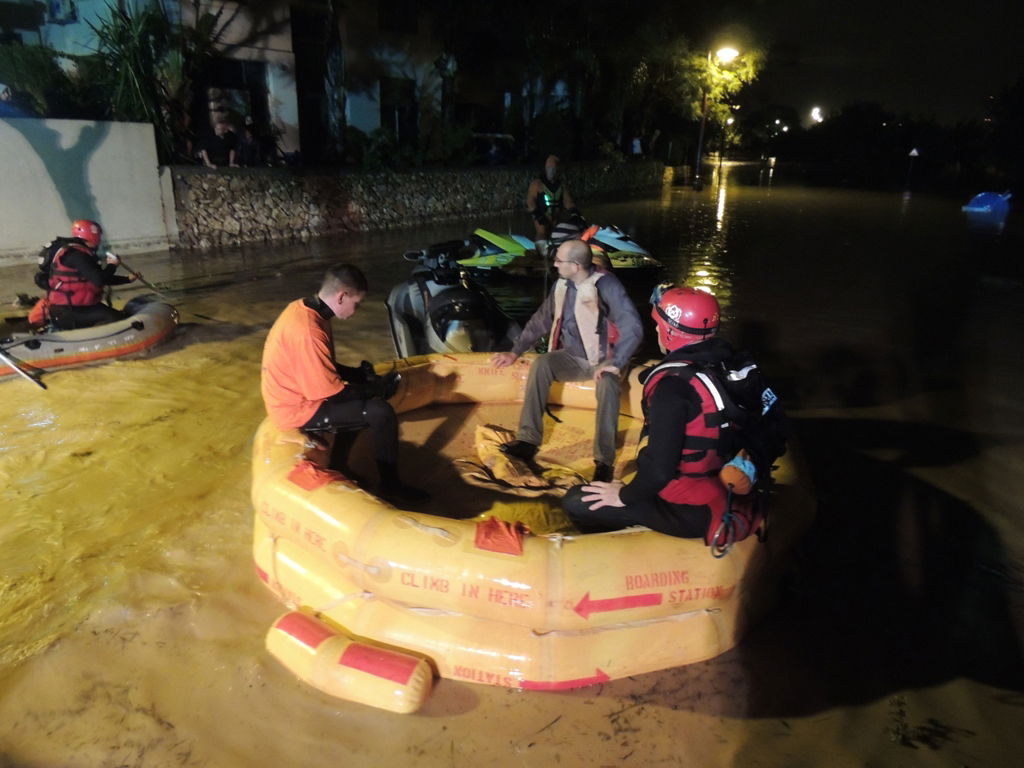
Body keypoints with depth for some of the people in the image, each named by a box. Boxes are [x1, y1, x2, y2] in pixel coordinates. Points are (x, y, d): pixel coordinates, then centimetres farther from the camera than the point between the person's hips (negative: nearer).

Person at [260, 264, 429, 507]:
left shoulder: (302, 308, 1)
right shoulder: (308, 331, -30)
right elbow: (331, 391, -24)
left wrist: (362, 374, 4)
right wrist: (378, 389, -10)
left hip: (295, 393, 10)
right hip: (299, 409, -10)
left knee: (364, 397, 22)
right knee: (381, 413, -16)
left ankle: (338, 466, 25)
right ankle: (390, 487, 1)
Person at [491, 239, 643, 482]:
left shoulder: (606, 284, -19)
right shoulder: (562, 285, 1)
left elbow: (633, 327, -25)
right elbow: (540, 320, 11)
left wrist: (615, 364, -32)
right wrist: (515, 352, 6)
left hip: (603, 359, -4)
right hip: (572, 357, 5)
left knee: (607, 384, -38)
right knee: (540, 364, -26)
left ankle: (604, 460, -30)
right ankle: (528, 440, -24)